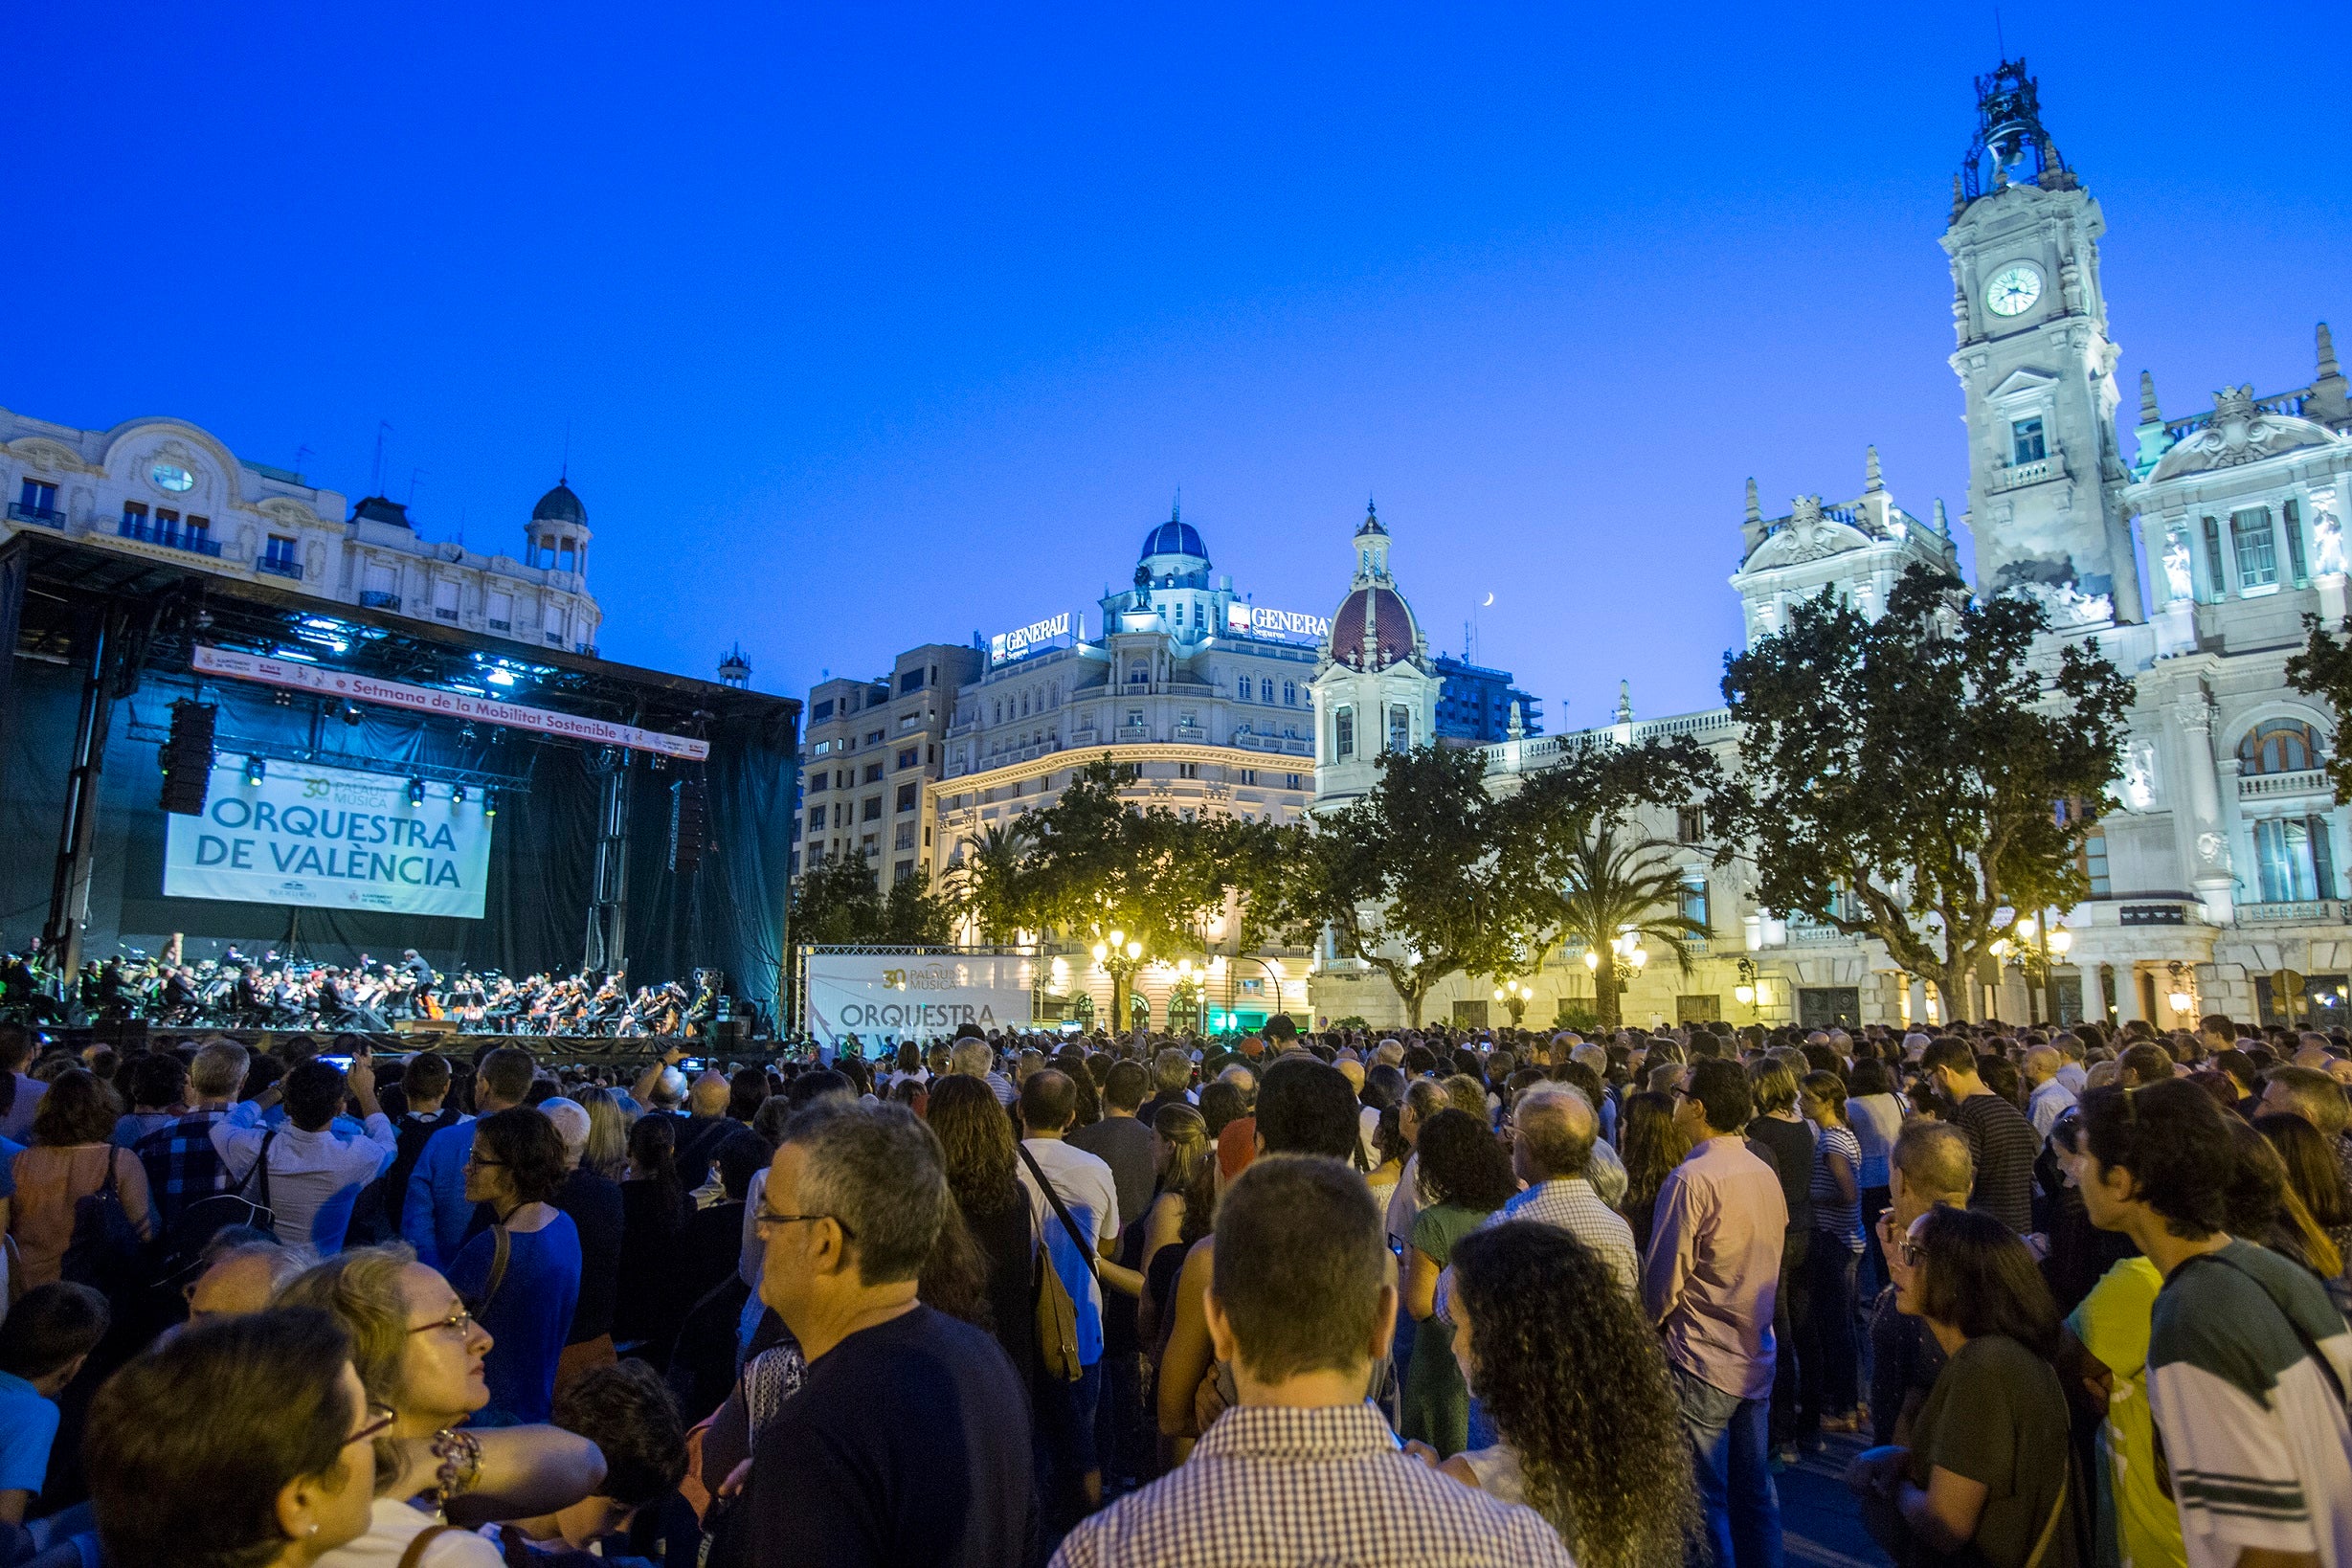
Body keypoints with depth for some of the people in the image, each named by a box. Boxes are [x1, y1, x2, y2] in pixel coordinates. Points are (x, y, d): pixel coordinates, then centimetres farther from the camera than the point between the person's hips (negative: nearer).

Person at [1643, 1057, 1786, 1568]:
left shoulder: (1691, 1179, -21)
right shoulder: (1764, 1173, 1)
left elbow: (1664, 1280, -16)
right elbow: (1773, 1259, 11)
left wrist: (1648, 1324, 2)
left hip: (1702, 1361, -7)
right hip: (1756, 1354, 7)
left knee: (1707, 1501, 5)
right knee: (1756, 1492, 17)